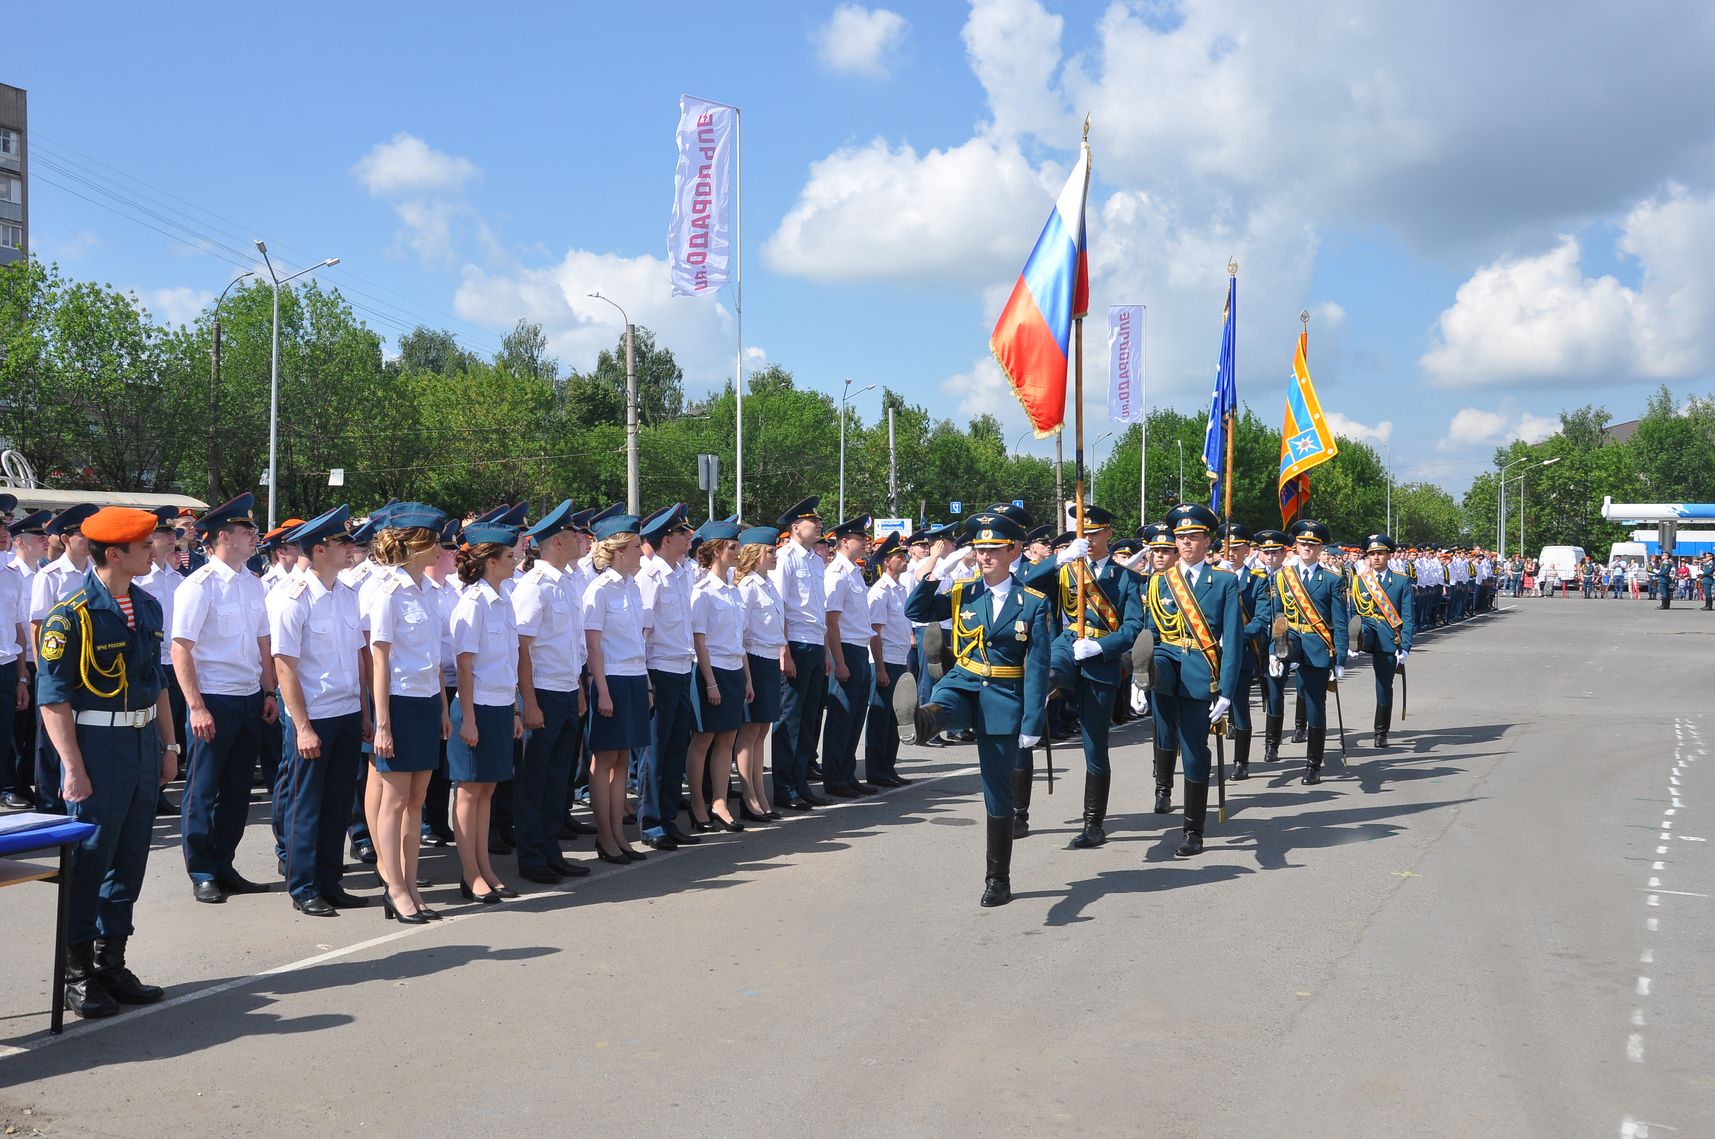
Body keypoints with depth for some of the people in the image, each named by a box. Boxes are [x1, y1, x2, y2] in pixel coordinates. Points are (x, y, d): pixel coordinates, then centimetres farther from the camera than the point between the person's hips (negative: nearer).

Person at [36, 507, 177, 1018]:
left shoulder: (148, 607, 9)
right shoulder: (71, 615, -13)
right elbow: (53, 698, -14)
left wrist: (168, 745, 14)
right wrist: (73, 768, -18)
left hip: (144, 745, 7)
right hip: (98, 746, -7)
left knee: (129, 861, 13)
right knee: (88, 864, 1)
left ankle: (111, 965, 25)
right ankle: (77, 975, 13)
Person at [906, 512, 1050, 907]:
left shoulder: (1033, 603, -2)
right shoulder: (961, 594, 8)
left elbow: (1037, 667, -5)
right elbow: (915, 613, 1)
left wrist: (1032, 724, -11)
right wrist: (937, 573, -9)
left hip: (1004, 698, -2)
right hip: (963, 684, 2)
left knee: (998, 791, 3)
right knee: (940, 707, -37)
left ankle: (998, 880, 13)